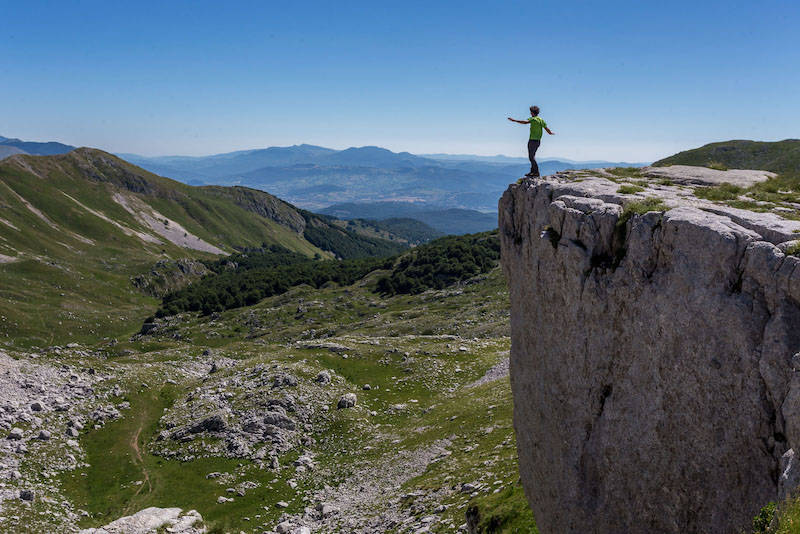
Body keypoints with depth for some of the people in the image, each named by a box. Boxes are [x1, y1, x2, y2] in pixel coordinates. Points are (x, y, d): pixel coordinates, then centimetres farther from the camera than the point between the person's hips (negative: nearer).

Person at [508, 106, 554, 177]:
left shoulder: (532, 119, -12)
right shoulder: (541, 120, 9)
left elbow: (525, 122, -31)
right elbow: (547, 129, 10)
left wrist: (514, 120, -34)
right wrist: (551, 133, 33)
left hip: (532, 140, -8)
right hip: (538, 141, 8)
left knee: (531, 156, -4)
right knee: (532, 156, 17)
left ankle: (536, 172, -7)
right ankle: (532, 171, 19)